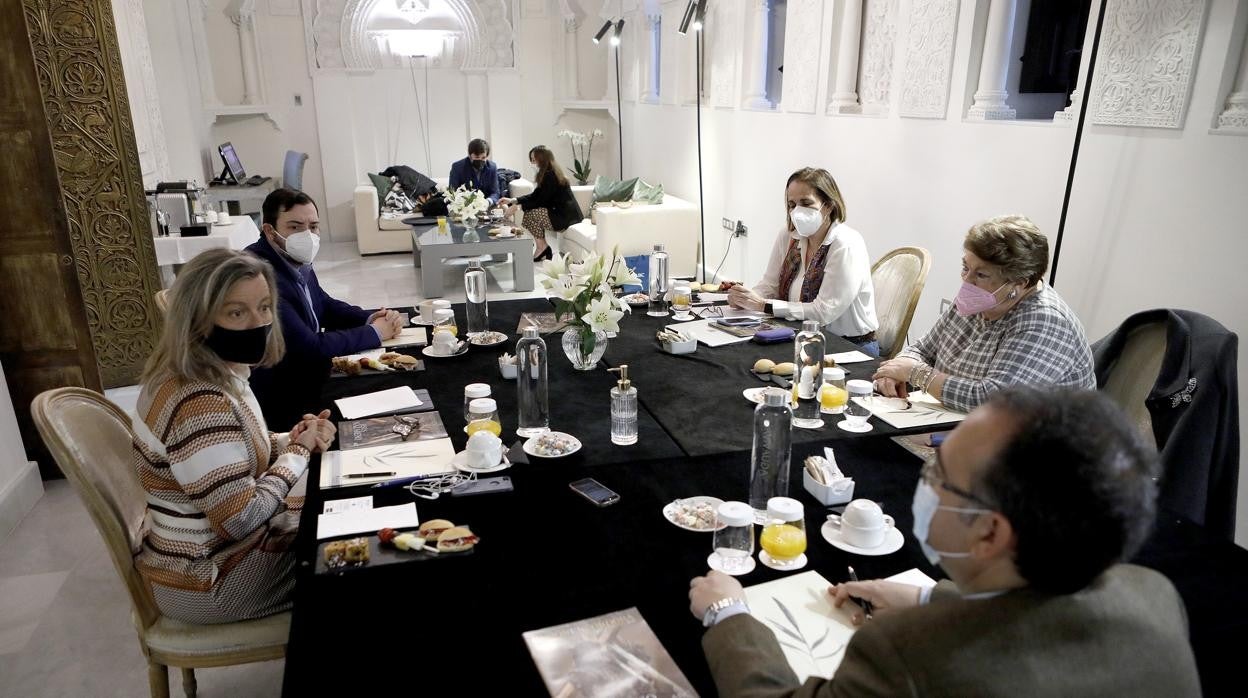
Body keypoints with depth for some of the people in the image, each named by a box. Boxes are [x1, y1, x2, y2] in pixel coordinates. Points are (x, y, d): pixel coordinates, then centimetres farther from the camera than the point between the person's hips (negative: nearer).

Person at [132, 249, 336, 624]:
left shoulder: (219, 374, -2)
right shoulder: (198, 404, -32)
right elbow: (242, 520, -31)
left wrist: (290, 440, -6)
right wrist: (298, 450, -18)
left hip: (206, 544, 9)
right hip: (209, 578, -9)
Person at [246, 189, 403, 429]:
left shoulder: (297, 260, -1)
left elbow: (325, 306, 15)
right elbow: (310, 348, -27)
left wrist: (370, 319, -4)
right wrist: (374, 332, -15)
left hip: (308, 376, 8)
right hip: (280, 402, -8)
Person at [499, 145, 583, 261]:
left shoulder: (550, 175, -16)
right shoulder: (549, 174, 14)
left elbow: (541, 201, -17)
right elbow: (535, 196, 15)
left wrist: (518, 206, -13)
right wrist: (512, 201, 8)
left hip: (566, 216, -10)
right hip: (563, 212, 10)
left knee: (531, 213, -15)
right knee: (529, 209, 4)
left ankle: (542, 248, 0)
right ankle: (543, 248, 3)